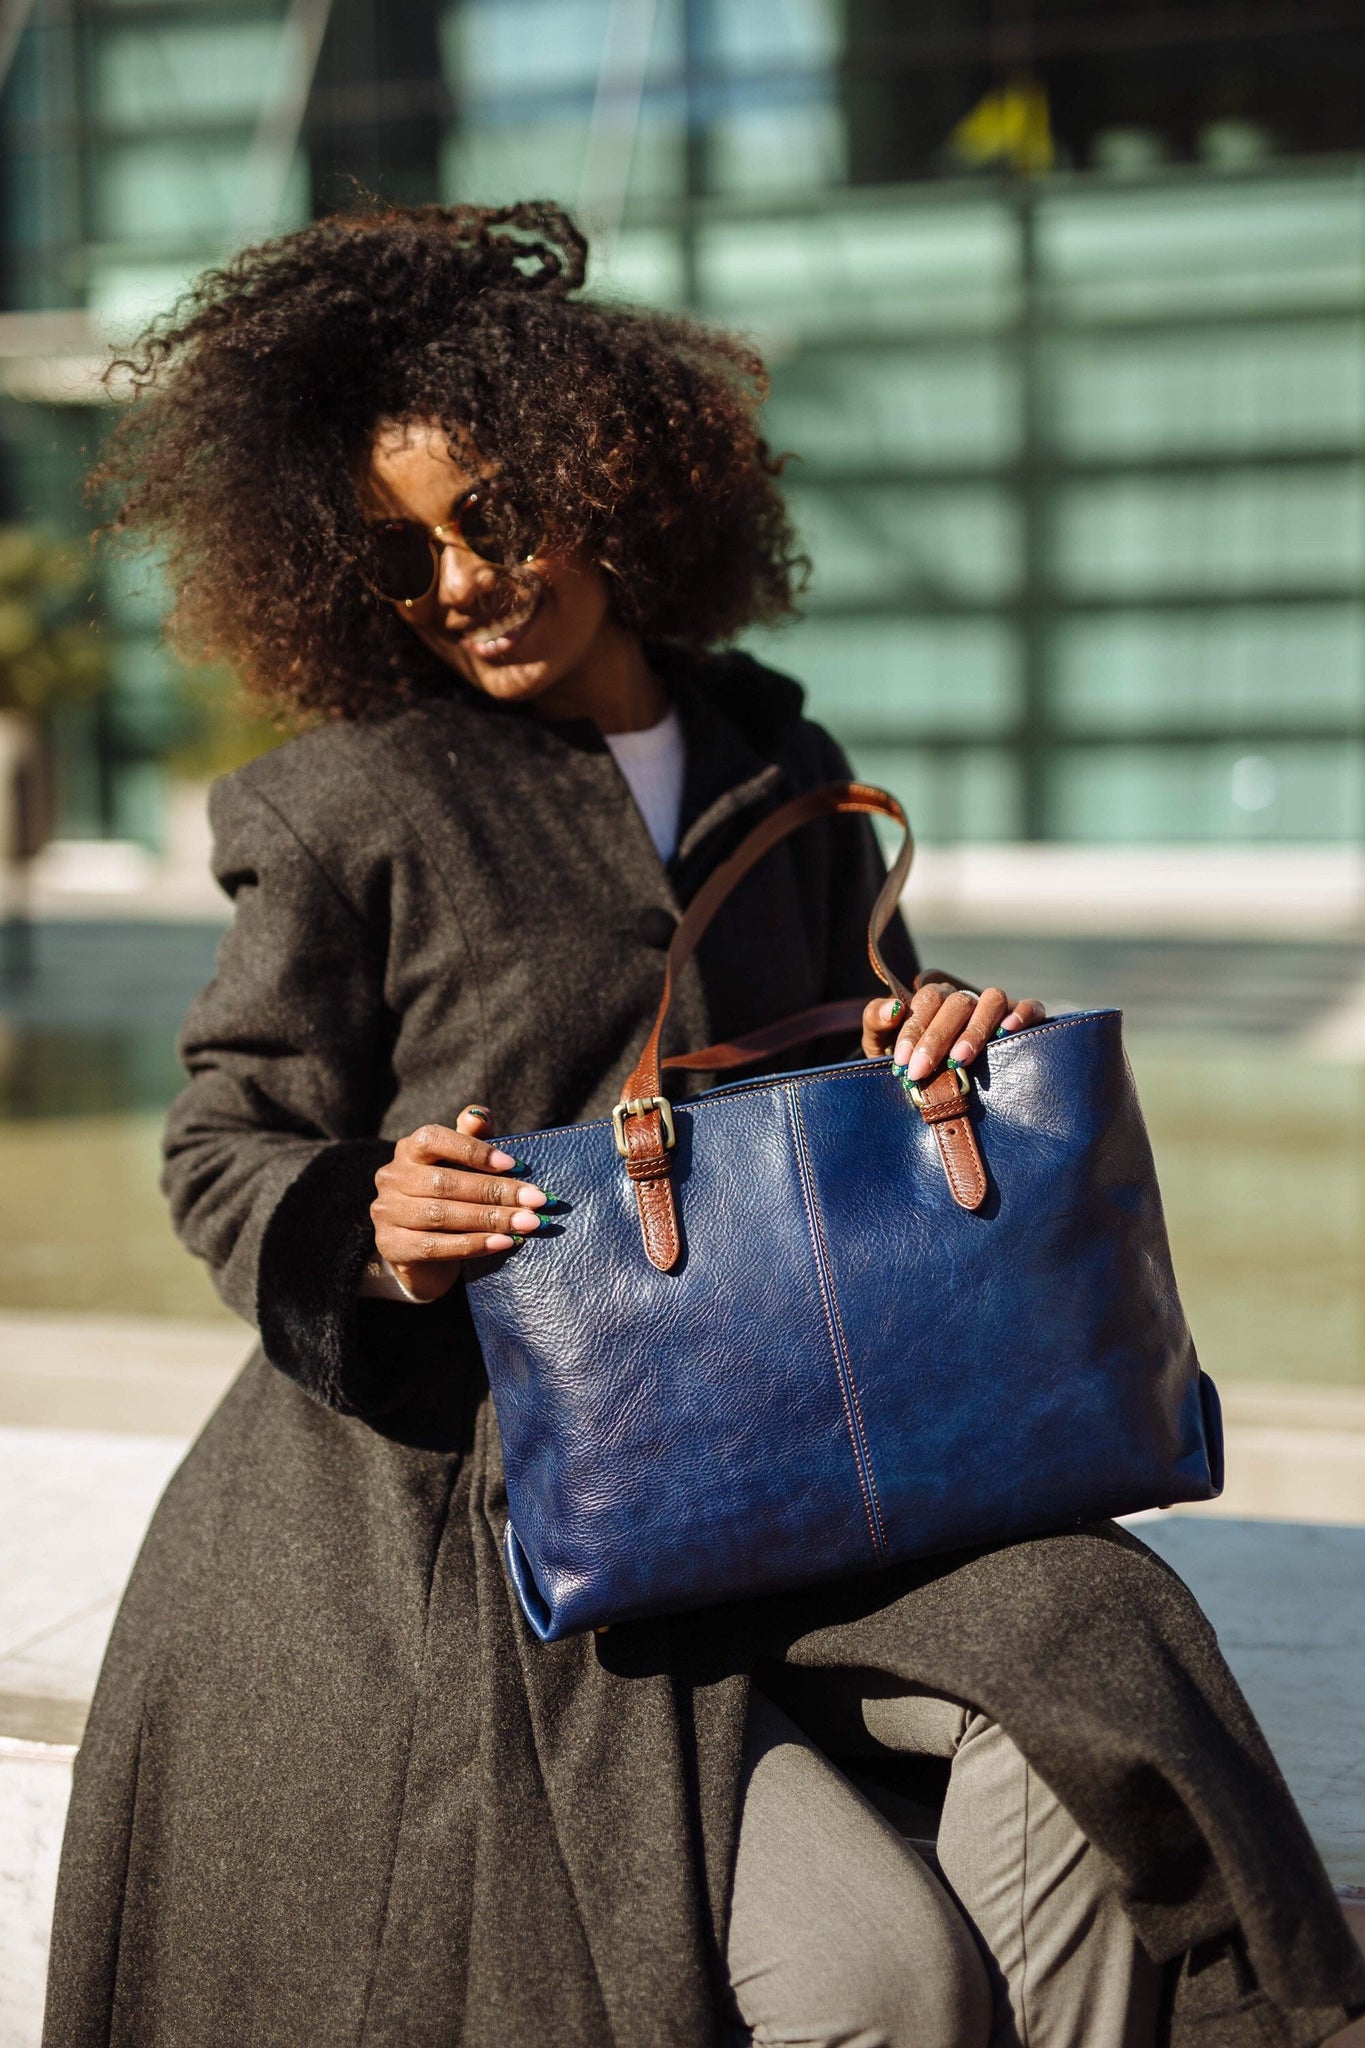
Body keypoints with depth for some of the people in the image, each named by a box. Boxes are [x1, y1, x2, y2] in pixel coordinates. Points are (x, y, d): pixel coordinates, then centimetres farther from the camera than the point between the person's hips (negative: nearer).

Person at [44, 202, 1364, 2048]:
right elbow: (226, 1149, 1)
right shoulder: (354, 807, -4)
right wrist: (365, 1228, -21)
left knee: (1073, 1760, -22)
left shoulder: (780, 776, 9)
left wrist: (927, 1040, -3)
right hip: (463, 1530, -4)